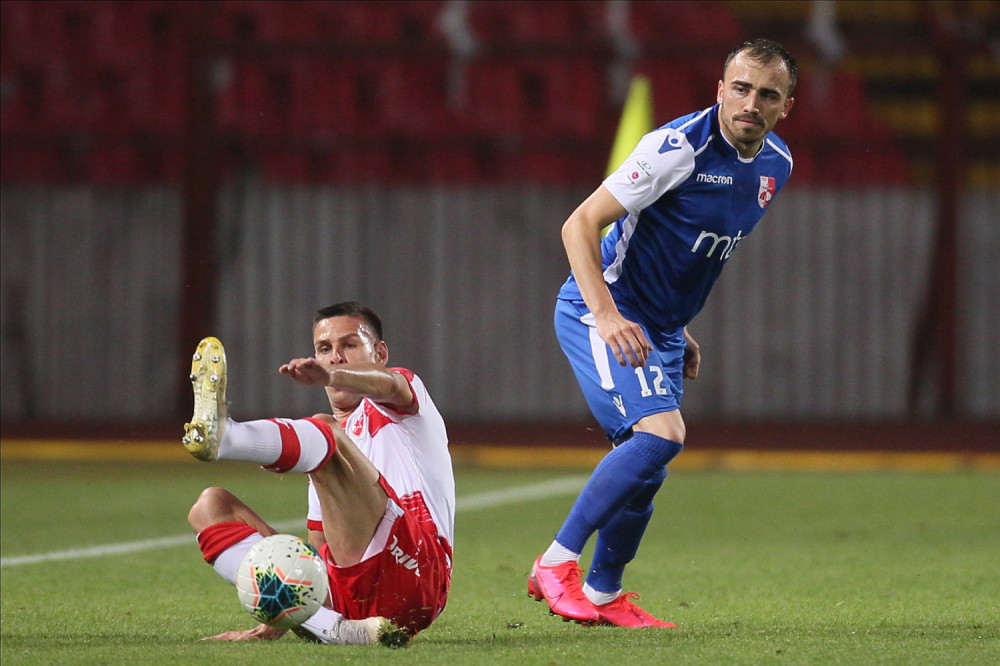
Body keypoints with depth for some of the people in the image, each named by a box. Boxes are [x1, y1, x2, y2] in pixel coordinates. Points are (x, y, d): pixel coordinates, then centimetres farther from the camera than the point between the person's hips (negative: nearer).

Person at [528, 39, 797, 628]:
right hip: (601, 311, -8)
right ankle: (556, 564, -18)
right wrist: (606, 316, -33)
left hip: (659, 328, 8)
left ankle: (603, 595, 29)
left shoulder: (776, 164, 4)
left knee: (645, 466, 11)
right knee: (661, 434, -25)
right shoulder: (680, 148, -22)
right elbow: (579, 225, -22)